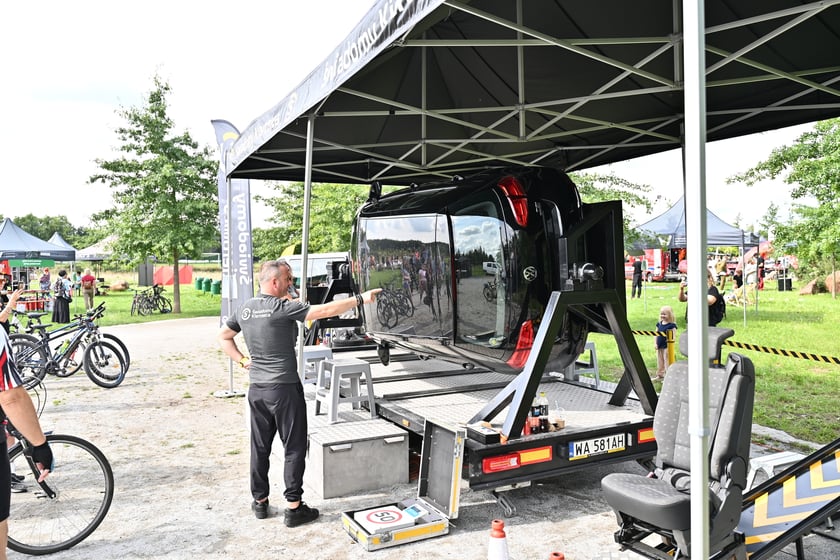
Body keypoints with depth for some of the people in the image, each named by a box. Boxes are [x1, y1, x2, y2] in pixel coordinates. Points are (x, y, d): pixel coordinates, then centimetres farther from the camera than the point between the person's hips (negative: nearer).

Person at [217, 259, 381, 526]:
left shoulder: (245, 309, 5)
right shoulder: (282, 307, -17)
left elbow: (223, 337, 17)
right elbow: (324, 310, -22)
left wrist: (243, 360, 13)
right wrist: (360, 299, -18)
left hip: (256, 389, 7)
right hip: (284, 389, -7)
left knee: (259, 447, 16)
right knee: (295, 448, 4)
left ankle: (260, 502, 27)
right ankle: (294, 507, 9)